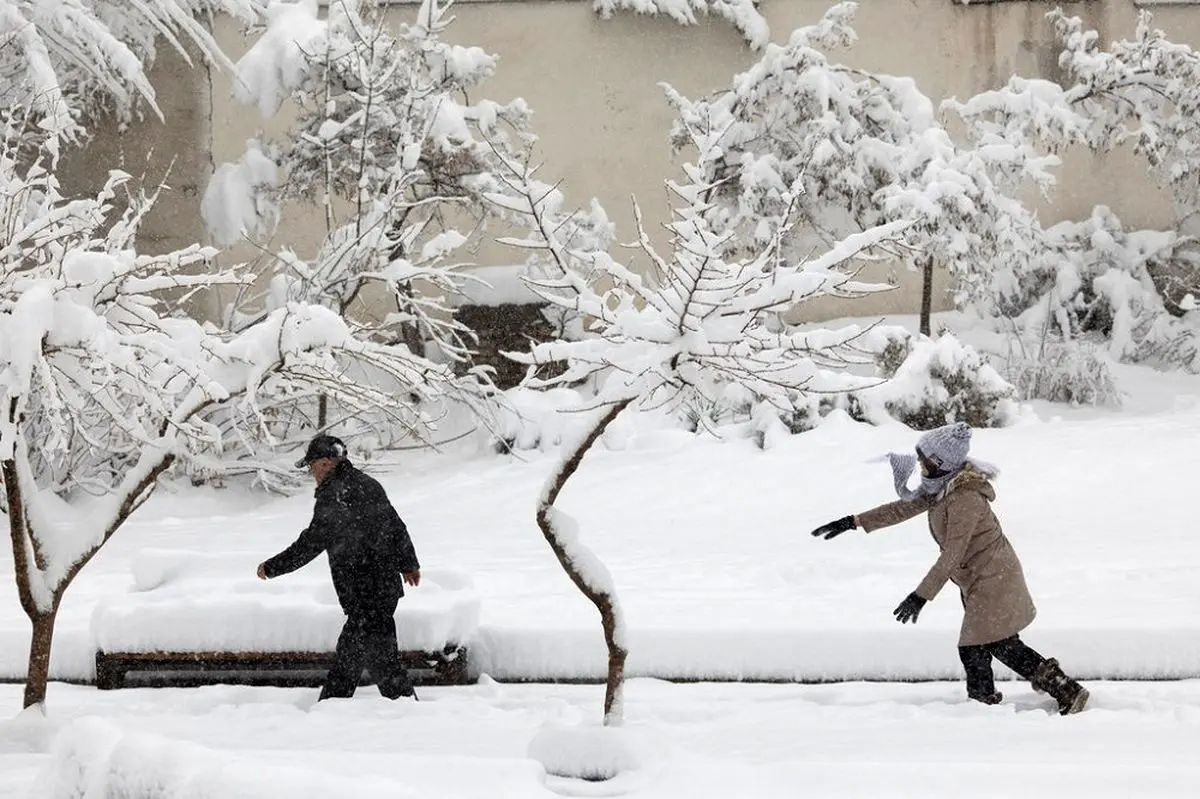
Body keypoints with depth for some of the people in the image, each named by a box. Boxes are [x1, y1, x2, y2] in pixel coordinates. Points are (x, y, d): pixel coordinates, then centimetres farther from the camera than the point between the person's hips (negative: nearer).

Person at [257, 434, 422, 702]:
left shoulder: (332, 497, -17)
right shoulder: (369, 485, 10)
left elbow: (309, 546, -14)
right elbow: (397, 527, 18)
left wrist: (271, 568, -2)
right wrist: (409, 564, 32)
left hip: (363, 596, -10)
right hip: (387, 585, 10)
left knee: (382, 659, -6)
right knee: (348, 652, 19)